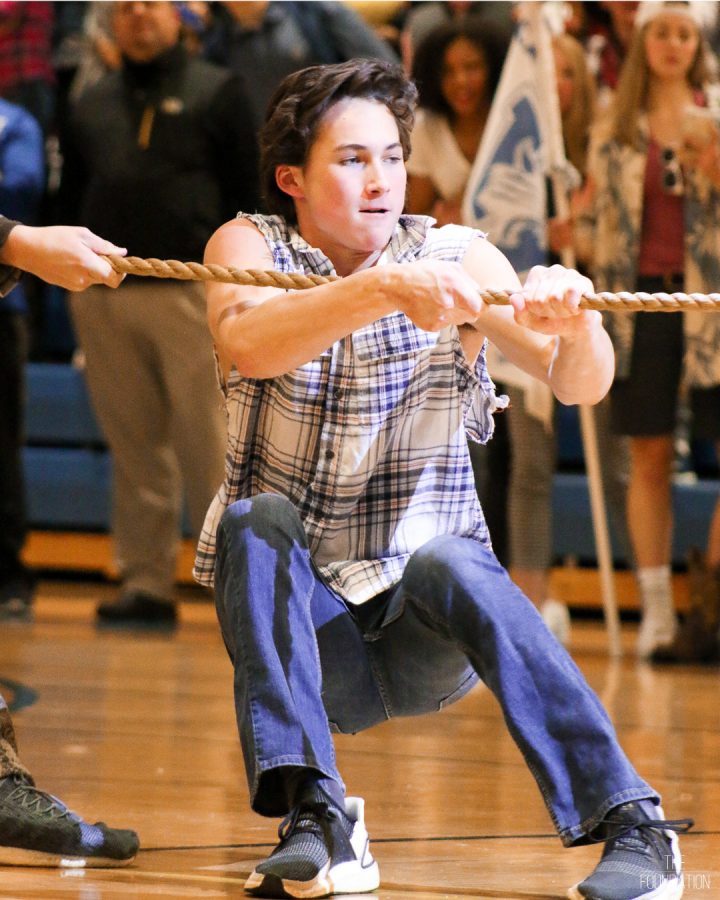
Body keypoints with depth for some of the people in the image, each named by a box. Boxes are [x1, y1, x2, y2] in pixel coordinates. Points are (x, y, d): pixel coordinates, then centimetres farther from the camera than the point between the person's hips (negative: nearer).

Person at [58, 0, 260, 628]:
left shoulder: (216, 92, 6)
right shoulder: (92, 105, 18)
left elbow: (247, 192, 2)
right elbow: (71, 200, 19)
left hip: (193, 293, -4)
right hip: (105, 300, 4)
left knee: (210, 447, -6)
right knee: (134, 448, 5)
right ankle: (145, 582, 8)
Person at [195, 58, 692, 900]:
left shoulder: (455, 257, -3)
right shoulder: (249, 246, -4)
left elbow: (580, 383, -18)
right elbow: (248, 344, -28)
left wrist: (571, 317, -41)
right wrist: (385, 290, -44)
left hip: (425, 636, -1)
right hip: (301, 624, 1)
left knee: (445, 564, -32)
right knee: (257, 521, -28)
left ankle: (630, 824, -38)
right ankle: (315, 816, -33)